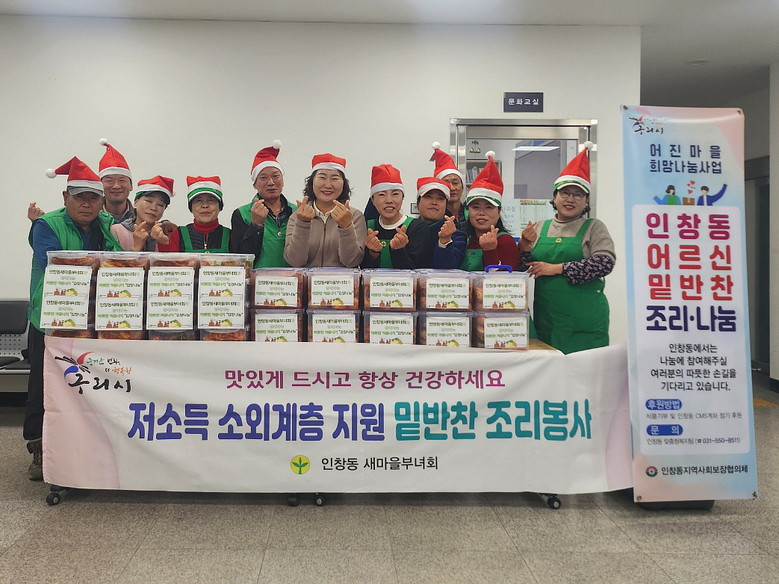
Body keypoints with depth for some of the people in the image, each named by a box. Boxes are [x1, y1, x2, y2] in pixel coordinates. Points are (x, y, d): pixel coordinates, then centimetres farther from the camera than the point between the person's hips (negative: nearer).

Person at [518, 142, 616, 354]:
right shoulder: (540, 228, 11)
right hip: (546, 317, 3)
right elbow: (520, 268, 11)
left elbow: (605, 263, -13)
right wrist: (524, 246, -9)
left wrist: (557, 268, -15)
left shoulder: (594, 228, 2)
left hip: (585, 320, -3)